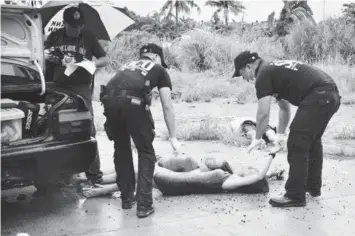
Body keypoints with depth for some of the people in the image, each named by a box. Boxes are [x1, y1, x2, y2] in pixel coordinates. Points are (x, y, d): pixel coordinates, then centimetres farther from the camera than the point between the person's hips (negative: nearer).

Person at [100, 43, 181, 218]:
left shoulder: (128, 65, 38)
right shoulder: (159, 70, 25)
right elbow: (167, 107, 19)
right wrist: (173, 137, 24)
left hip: (109, 100, 5)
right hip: (133, 101, -4)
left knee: (121, 149, 24)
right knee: (146, 153, 13)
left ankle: (127, 198, 32)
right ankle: (144, 205, 11)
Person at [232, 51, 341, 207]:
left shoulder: (263, 75, -3)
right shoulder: (275, 70, 27)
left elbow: (263, 113, -5)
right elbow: (285, 107, 33)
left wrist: (257, 139, 8)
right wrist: (280, 134, 35)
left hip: (318, 98, -10)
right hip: (332, 95, 10)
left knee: (297, 144, -5)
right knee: (312, 140, 23)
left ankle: (295, 196, 1)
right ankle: (313, 186, 34)